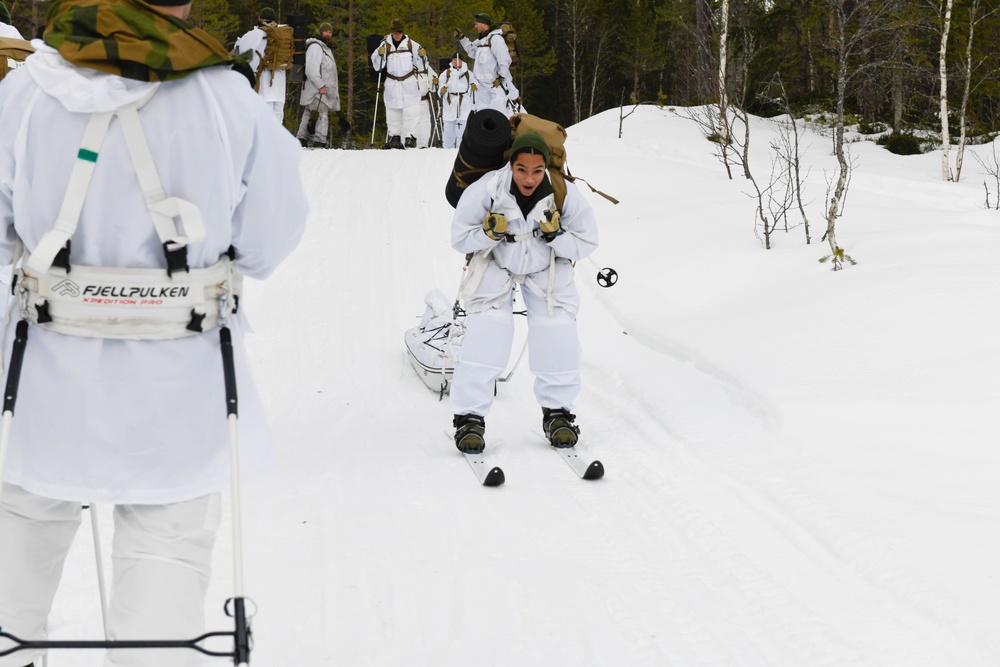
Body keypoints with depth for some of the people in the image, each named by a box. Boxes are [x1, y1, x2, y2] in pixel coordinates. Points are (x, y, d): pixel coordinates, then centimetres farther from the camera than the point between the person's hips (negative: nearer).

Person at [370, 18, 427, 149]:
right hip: (392, 85, 0)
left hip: (410, 84, 0)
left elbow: (421, 66, 7)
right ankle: (394, 136, 15)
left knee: (411, 113, -5)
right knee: (393, 113, 4)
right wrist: (380, 54, -19)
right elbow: (377, 66, -4)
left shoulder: (411, 45, 3)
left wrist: (423, 56, -11)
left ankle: (410, 137, 0)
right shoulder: (385, 45, 1)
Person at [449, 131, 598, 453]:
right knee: (485, 339, -16)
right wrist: (489, 234, -35)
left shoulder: (565, 194, -25)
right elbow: (459, 238, -16)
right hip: (495, 266, -1)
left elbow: (586, 243, -14)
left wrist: (556, 235, -32)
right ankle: (470, 417, -4)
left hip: (547, 269, 1)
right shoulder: (486, 190, -28)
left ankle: (558, 411, 12)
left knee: (559, 339, -10)